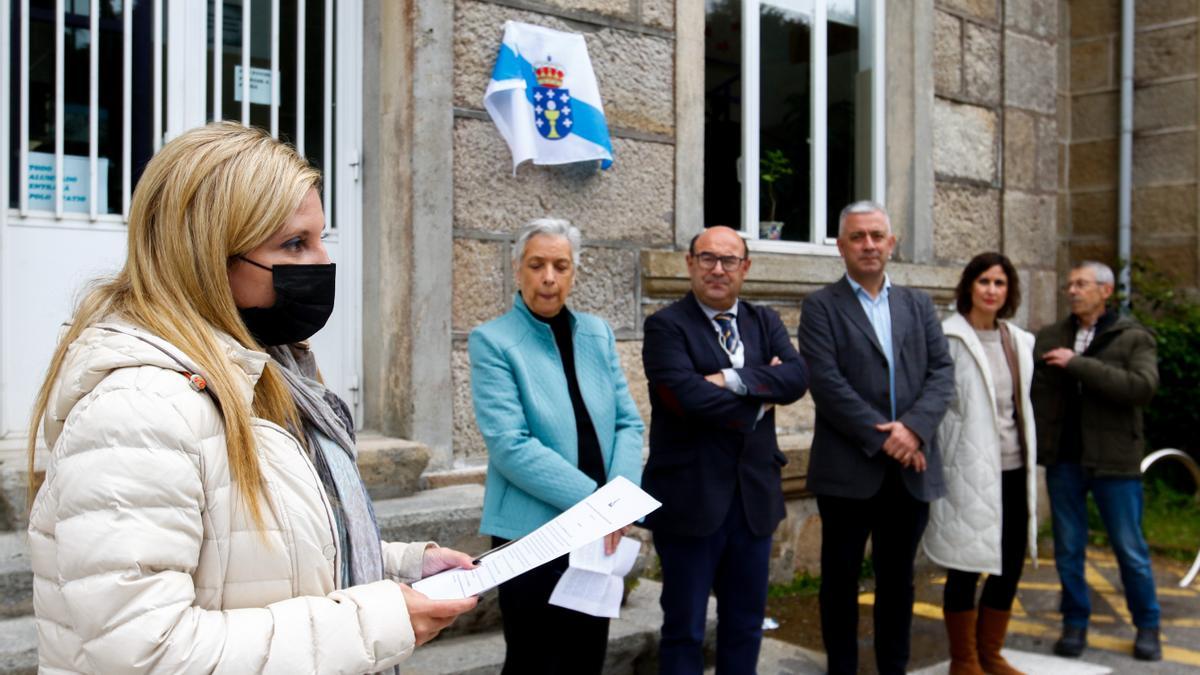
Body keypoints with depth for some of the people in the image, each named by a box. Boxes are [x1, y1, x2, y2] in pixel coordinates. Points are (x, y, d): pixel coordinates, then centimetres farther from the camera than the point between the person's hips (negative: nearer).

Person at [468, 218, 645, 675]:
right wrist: (592, 499, -20)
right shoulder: (492, 341, -8)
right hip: (532, 531, -5)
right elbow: (509, 444, -17)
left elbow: (628, 422, 5)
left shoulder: (597, 334, 8)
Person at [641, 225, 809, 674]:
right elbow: (691, 396, -22)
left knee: (746, 622, 17)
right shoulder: (666, 326, -8)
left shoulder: (766, 322, 9)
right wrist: (760, 399, -9)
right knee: (684, 627, 7)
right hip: (690, 498, -5)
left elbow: (797, 377, -7)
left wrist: (733, 379, -21)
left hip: (754, 496, 5)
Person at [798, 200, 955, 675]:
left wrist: (913, 427, -13)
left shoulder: (918, 305, 13)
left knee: (898, 581, 14)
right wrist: (882, 437, -16)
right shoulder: (821, 307, -1)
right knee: (841, 581, 7)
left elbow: (942, 372, 4)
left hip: (911, 469, 4)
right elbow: (826, 382, -12)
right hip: (849, 469, -4)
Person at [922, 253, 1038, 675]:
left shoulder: (1018, 341, 12)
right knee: (965, 569, 3)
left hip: (1013, 469, 6)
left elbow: (1022, 404, 19)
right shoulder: (949, 338, -7)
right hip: (969, 471, -6)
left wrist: (1030, 462, 17)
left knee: (1010, 566, 11)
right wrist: (938, 462, -9)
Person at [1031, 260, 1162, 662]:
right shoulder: (1049, 338, 8)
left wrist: (1079, 364, -19)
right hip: (1063, 459, 3)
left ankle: (1147, 626, 26)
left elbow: (1143, 387, -18)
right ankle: (1075, 624, 24)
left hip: (1114, 461, -3)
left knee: (1130, 549, 8)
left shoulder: (1135, 339, -1)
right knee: (1068, 549, 10)